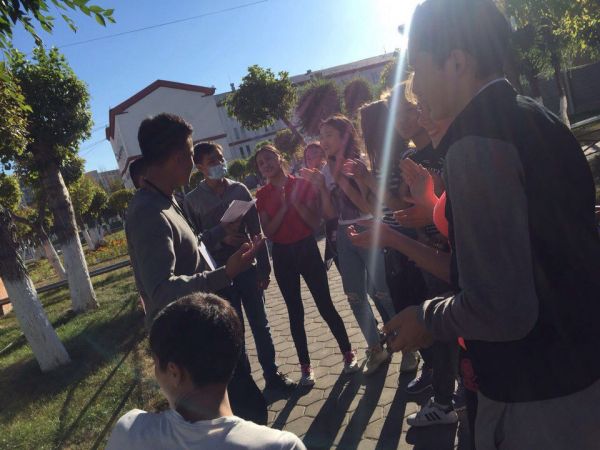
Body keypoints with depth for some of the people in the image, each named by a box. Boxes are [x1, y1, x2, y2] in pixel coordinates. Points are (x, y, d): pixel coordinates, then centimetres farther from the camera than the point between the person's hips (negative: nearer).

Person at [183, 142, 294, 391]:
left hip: (247, 265, 2)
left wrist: (264, 267, 2)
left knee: (260, 323, 12)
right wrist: (221, 234, -19)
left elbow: (256, 231, 4)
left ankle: (272, 374, 27)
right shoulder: (192, 200, -4)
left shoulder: (239, 189, 2)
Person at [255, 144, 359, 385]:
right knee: (295, 312, 8)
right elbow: (268, 232, -6)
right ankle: (305, 366, 20)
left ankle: (348, 354, 22)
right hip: (282, 255, 2)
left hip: (307, 249, -1)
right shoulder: (262, 195, 0)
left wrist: (296, 202, -20)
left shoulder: (303, 185, -3)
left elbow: (315, 222, -8)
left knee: (325, 305, 3)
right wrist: (283, 207, -17)